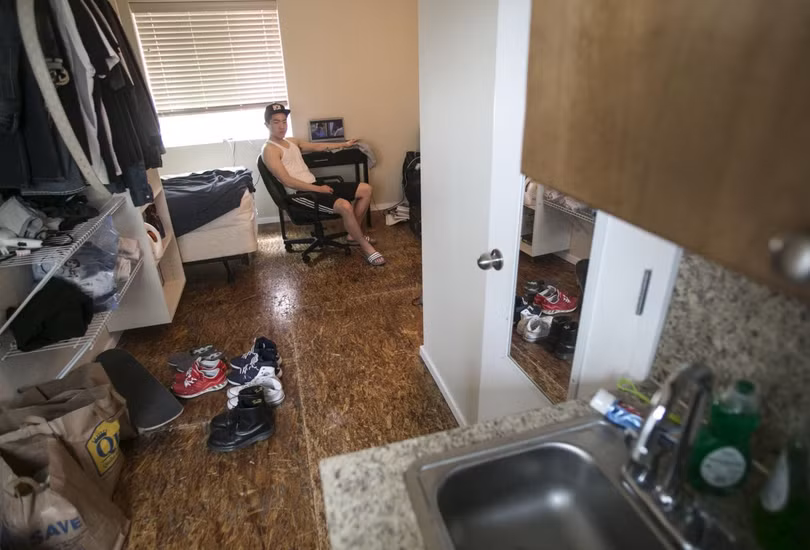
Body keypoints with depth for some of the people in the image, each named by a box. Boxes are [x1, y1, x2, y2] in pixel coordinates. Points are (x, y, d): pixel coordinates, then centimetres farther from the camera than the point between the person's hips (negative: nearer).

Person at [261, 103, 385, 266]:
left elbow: (316, 146, 31)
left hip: (315, 185, 9)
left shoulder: (292, 141, 17)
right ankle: (366, 247, -12)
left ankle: (354, 235, 13)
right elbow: (287, 181, -18)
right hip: (300, 194, -9)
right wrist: (318, 189, -18)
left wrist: (344, 144, 32)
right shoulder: (269, 150, -10)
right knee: (345, 206, -33)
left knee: (366, 189, 2)